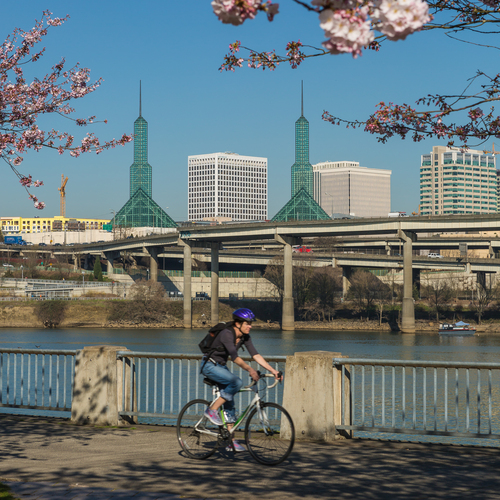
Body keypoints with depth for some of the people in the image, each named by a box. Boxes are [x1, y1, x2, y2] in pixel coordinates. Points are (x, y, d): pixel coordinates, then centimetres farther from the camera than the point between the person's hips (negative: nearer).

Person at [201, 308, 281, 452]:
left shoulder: (244, 337, -3)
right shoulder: (227, 334, -27)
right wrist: (250, 370, -51)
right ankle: (212, 410, -18)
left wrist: (273, 371, -12)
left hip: (221, 367, 8)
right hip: (210, 366, -8)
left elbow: (255, 355, -4)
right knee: (237, 382, -29)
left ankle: (230, 441, 7)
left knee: (229, 404, 3)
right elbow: (235, 357, -38)